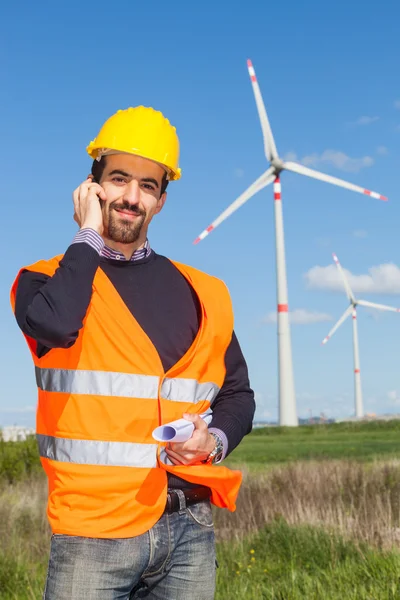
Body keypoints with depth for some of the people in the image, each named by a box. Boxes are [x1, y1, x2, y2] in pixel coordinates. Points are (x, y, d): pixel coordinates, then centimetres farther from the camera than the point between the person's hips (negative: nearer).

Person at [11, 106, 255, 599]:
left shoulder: (202, 294, 10)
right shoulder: (48, 279, 3)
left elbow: (237, 393, 17)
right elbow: (56, 322, -21)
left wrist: (215, 439, -5)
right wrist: (88, 234, -7)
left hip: (188, 527, 3)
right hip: (93, 533, -3)